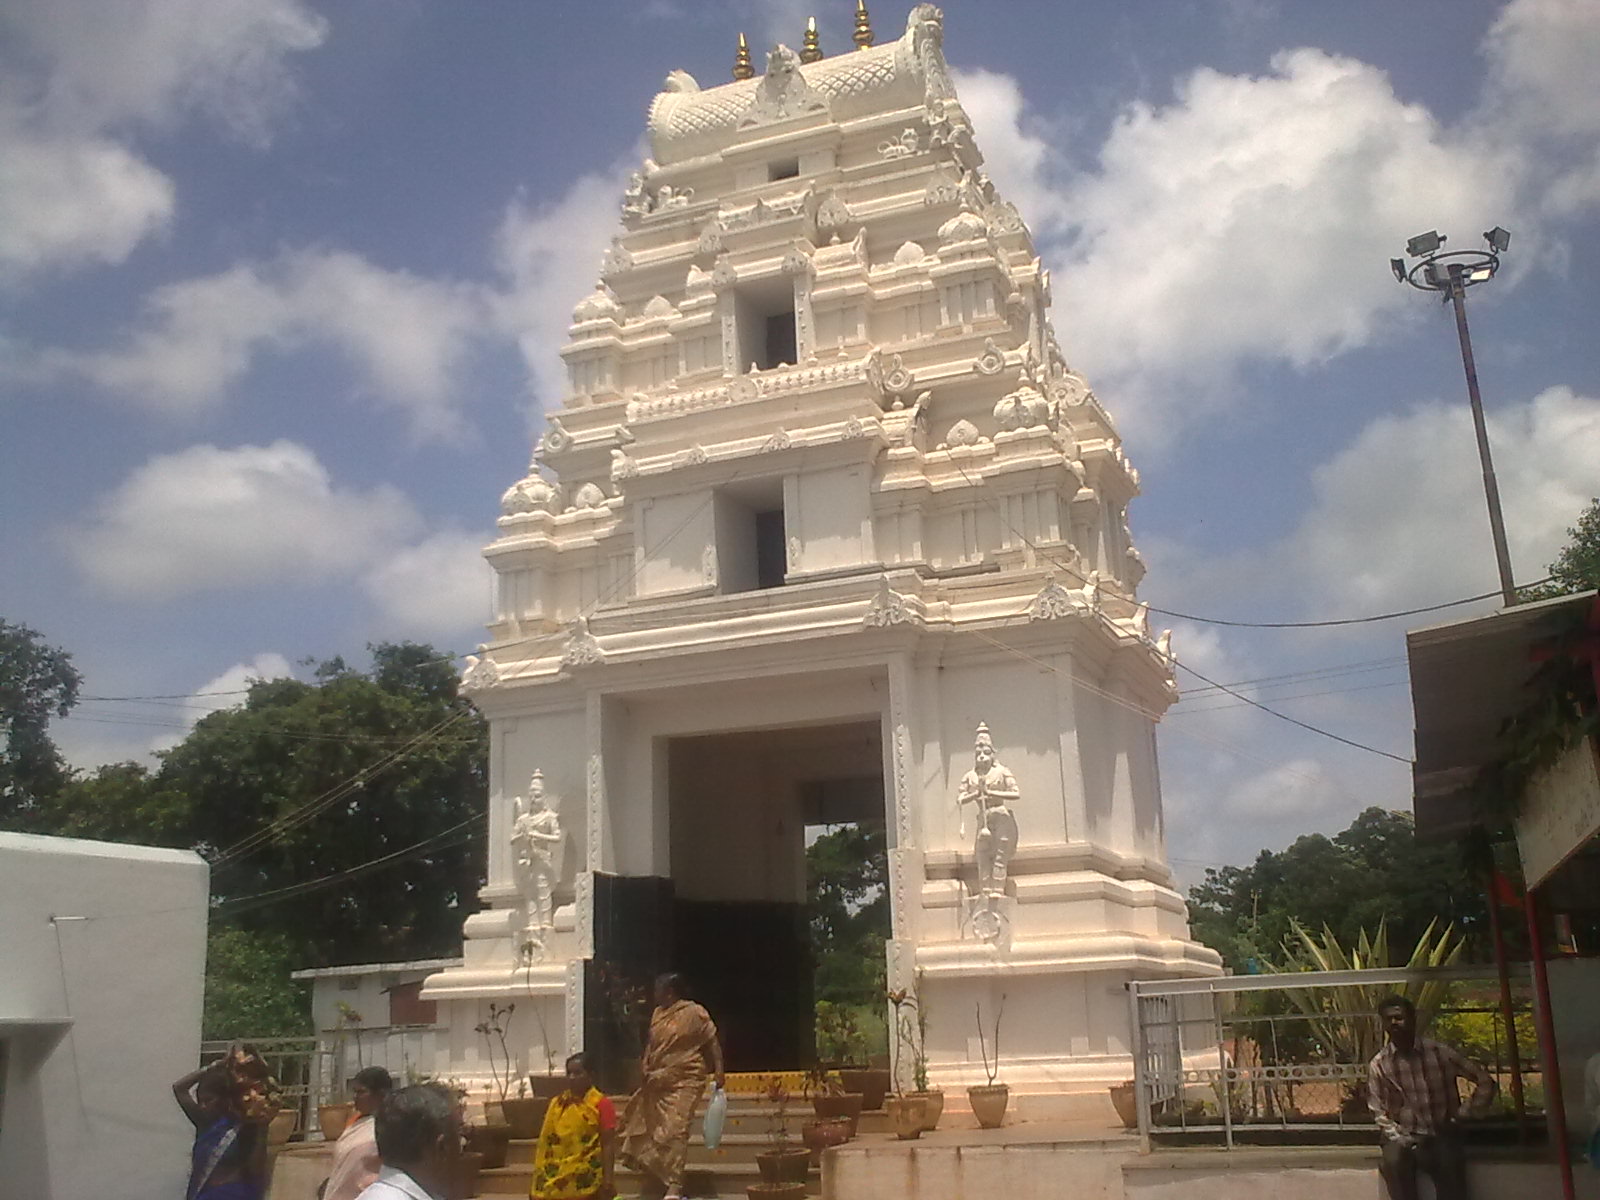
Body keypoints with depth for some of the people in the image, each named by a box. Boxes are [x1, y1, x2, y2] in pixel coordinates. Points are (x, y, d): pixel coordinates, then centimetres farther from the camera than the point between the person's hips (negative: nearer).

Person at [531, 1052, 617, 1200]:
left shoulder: (601, 1104, -6)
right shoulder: (556, 1104, 10)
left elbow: (608, 1144, -9)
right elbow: (545, 1142, 12)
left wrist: (608, 1178, -17)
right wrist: (536, 1183, 11)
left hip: (586, 1183, -5)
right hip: (554, 1183, 5)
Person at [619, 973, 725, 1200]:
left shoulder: (694, 1012, -8)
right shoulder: (658, 1013, 12)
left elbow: (712, 1041, -9)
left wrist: (718, 1069, -16)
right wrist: (646, 1069, 11)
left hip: (685, 1080, -8)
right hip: (658, 1081, 8)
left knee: (675, 1130, -15)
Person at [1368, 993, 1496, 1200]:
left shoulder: (1439, 1052, 0)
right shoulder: (1378, 1065, 1)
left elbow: (1485, 1081, 5)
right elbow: (1378, 1112, 1)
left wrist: (1464, 1114, 0)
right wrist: (1398, 1139, -13)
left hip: (1442, 1136, 0)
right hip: (1404, 1138, 0)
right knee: (1393, 1162, -33)